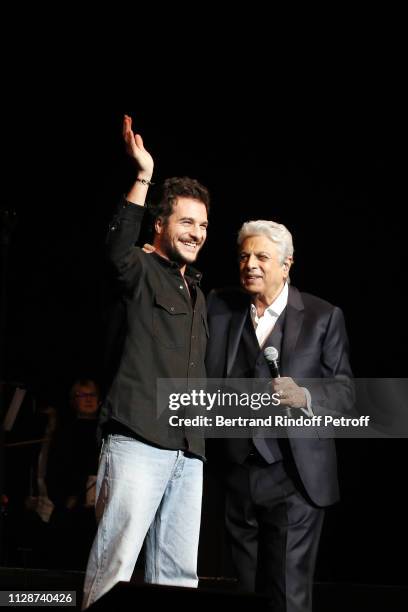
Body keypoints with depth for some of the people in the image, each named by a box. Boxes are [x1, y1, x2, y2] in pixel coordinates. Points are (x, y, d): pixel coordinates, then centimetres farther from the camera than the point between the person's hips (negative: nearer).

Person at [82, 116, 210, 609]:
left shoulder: (196, 292, 24)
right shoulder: (142, 272, 3)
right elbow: (117, 250, -22)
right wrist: (143, 177, -28)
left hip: (188, 451, 7)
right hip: (138, 441, -7)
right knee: (115, 566, -13)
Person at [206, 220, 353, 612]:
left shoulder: (323, 316, 0)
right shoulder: (219, 307, 9)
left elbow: (345, 391, 1)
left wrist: (305, 397, -20)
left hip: (294, 475, -3)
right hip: (236, 473, 3)